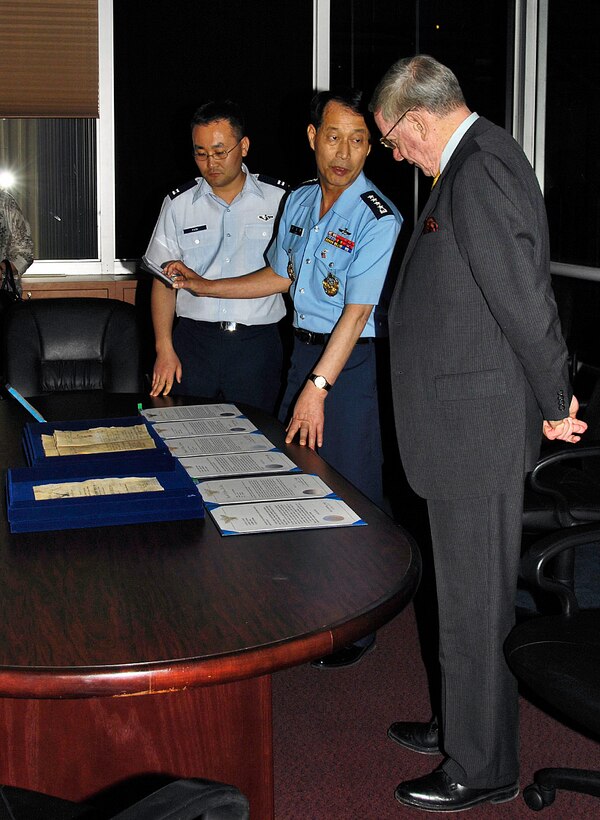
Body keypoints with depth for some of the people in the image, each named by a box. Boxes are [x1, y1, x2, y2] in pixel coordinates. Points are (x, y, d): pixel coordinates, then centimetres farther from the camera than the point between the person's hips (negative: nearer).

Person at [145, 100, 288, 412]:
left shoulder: (279, 198, 3)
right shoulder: (179, 203, 7)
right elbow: (164, 281, 7)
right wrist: (164, 348, -1)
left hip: (258, 343, -1)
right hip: (194, 341, 1)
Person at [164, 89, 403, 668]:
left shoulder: (378, 219, -16)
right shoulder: (298, 201, 8)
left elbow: (357, 312, -20)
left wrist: (318, 386, -23)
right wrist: (202, 286, 21)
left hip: (353, 361, -7)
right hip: (303, 348, 7)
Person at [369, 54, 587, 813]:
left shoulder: (479, 170, -20)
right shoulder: (475, 161, 13)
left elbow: (525, 299, -21)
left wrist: (556, 403, -10)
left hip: (477, 426, -10)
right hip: (464, 421, 10)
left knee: (476, 599, 2)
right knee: (464, 587, 21)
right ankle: (461, 723, 38)